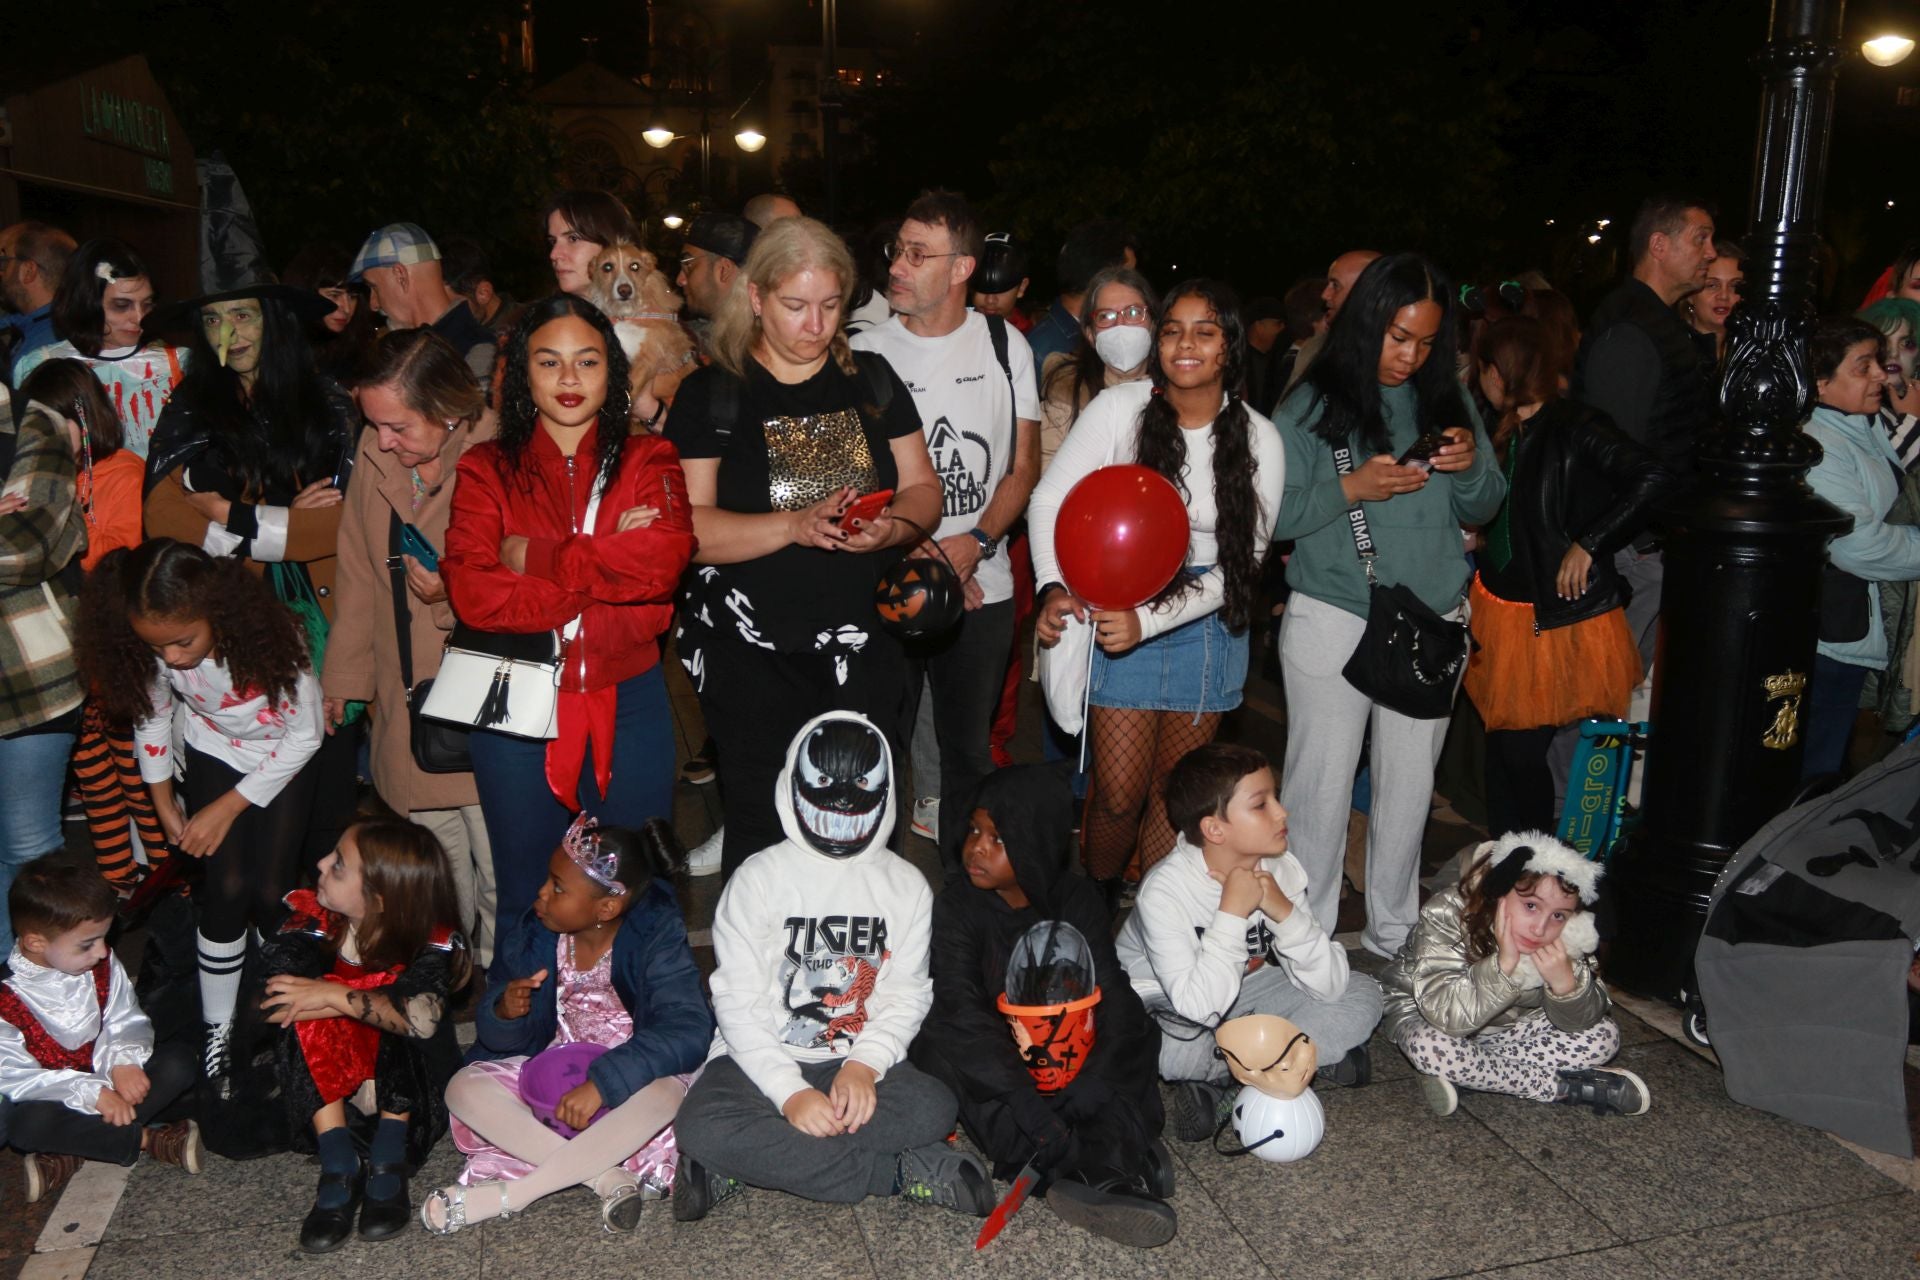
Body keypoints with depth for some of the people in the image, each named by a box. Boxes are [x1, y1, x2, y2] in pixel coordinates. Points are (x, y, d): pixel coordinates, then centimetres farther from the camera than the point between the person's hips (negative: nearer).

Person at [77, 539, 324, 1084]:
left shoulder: (269, 639, -35)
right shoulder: (151, 650, -23)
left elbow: (304, 736, -22)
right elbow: (151, 715, -1)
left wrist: (228, 807, -19)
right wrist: (163, 800, 1)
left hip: (285, 756, -2)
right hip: (214, 755, 3)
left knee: (271, 892, -8)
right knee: (225, 887, -9)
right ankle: (218, 1028, 8)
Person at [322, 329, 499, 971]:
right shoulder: (375, 454, 4)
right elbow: (358, 575, 16)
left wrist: (457, 594, -26)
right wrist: (344, 676, 21)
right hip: (407, 703, 6)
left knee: (500, 876, 2)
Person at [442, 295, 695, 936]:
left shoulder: (649, 459, 4)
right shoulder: (486, 469, 3)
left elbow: (663, 561, -16)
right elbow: (473, 592, -13)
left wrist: (535, 557, -13)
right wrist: (610, 565, -15)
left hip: (628, 702, 0)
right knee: (526, 897, 15)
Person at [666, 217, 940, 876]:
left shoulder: (872, 380, 10)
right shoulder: (711, 394, -1)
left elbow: (924, 489, 11)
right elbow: (687, 529, -8)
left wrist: (891, 524, -12)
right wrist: (795, 525, -22)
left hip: (865, 649, 3)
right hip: (753, 655, -3)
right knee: (764, 831, -2)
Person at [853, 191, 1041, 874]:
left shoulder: (1005, 344, 4)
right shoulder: (866, 351, -2)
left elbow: (1024, 465, 5)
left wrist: (975, 543, -12)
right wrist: (920, 557, -13)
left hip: (982, 585, 2)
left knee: (968, 747, 13)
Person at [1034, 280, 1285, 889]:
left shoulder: (1259, 440, -5)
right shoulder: (1118, 408, -10)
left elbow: (1242, 562, -6)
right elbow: (1050, 500, -7)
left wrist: (1149, 620, -18)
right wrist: (1053, 588, -25)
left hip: (1207, 624, 2)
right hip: (1116, 608, -2)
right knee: (1118, 796, -2)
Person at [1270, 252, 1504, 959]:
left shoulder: (1448, 401, 8)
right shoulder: (1312, 405, -3)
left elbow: (1481, 510, 14)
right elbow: (1272, 514, -9)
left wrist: (1472, 467, -6)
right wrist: (1350, 488, -20)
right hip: (1333, 618, -4)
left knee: (1409, 782, 12)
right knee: (1322, 781, 2)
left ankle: (1394, 934, 28)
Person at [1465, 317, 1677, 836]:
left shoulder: (1575, 427, -14)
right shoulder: (1508, 431, 9)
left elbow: (1654, 480, -25)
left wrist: (1588, 544, -22)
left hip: (1560, 619, -7)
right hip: (1500, 610, 7)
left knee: (1523, 751, -2)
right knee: (1501, 745, 11)